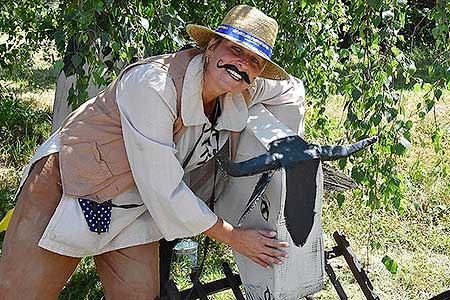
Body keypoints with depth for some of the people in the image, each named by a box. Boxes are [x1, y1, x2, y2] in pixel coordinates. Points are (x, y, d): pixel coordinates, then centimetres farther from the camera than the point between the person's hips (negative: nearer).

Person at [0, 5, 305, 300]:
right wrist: (233, 237, -18)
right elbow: (164, 191, -28)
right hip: (69, 186, -6)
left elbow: (293, 88, 15)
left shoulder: (242, 94, -8)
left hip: (134, 211, 6)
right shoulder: (152, 83, -29)